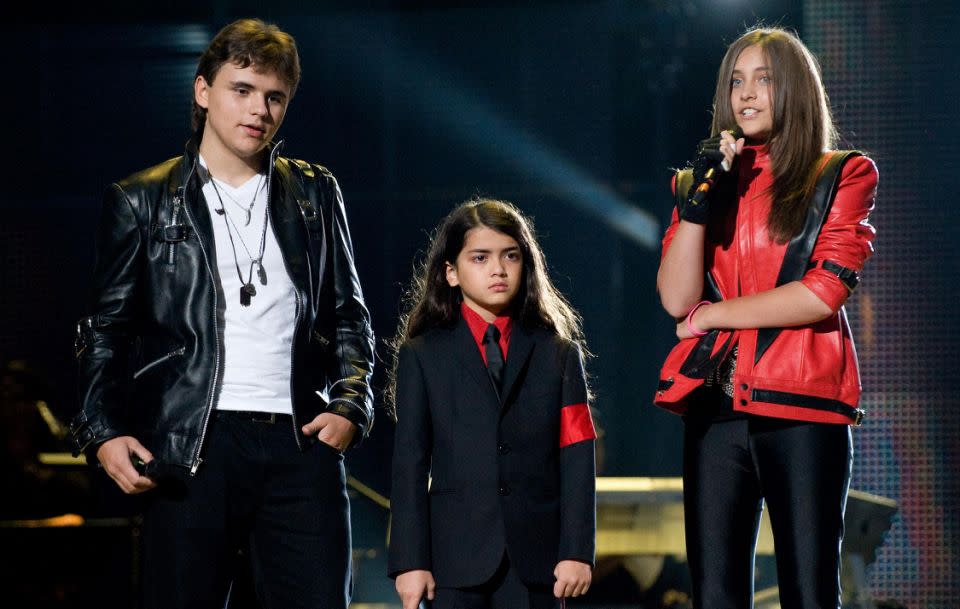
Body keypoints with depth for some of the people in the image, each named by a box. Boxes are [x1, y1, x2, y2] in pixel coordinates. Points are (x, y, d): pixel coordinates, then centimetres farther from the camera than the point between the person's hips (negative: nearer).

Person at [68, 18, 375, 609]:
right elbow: (107, 330, 9)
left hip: (301, 444, 2)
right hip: (193, 446, -1)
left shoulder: (316, 195, 16)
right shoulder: (142, 201, 9)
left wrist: (350, 406, 2)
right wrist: (103, 431, -5)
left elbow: (350, 316, 18)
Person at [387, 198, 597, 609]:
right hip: (455, 556, 0)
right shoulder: (421, 356, 8)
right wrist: (410, 559, -5)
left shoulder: (559, 354, 10)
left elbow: (576, 458, 4)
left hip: (535, 554, 1)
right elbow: (409, 463, 3)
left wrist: (577, 551, -5)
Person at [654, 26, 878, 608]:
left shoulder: (843, 177, 7)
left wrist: (712, 315, -2)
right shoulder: (708, 182, 17)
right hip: (717, 408, 3)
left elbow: (824, 292, -7)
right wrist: (698, 200, -6)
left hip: (803, 408, -3)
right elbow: (676, 298, 5)